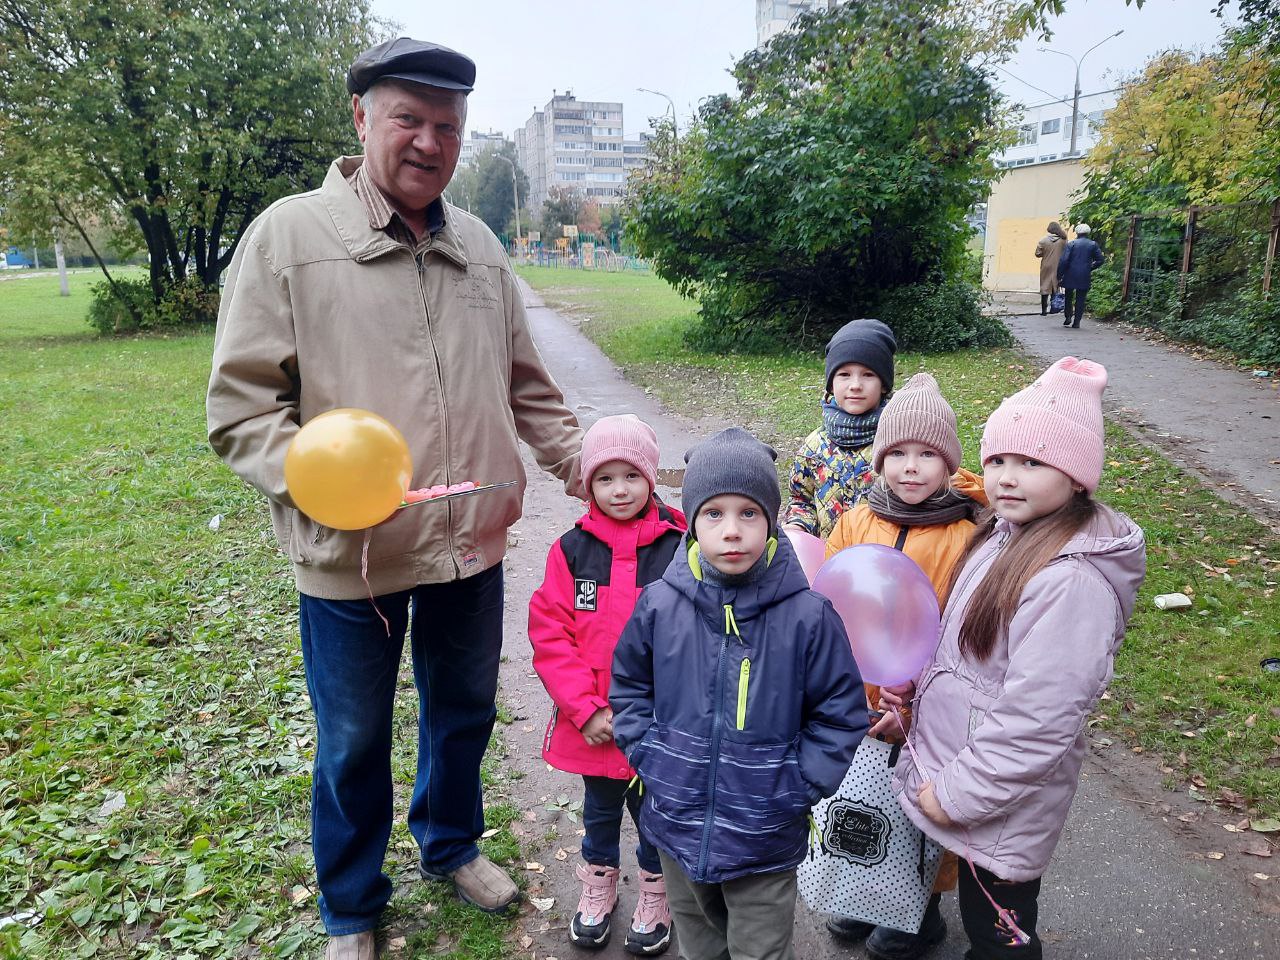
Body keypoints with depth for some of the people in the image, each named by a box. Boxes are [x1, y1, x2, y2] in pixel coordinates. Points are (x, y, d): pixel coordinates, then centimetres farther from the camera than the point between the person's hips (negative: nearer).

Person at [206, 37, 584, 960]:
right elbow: (240, 403, -10)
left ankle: (453, 845, 51)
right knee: (354, 746, 15)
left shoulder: (480, 245, 8)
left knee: (465, 713, 22)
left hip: (474, 546, 5)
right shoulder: (289, 234, -8)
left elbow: (526, 388, 15)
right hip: (350, 559, -4)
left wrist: (584, 464, 5)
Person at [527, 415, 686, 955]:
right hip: (591, 725, 2)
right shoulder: (572, 549, -6)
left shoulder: (679, 547, -12)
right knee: (600, 810, 23)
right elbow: (549, 633, -7)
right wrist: (586, 709, -13)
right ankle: (598, 888, 48)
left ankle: (655, 895, 44)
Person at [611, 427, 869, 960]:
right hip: (677, 824, 3)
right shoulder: (660, 604, -11)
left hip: (766, 837, -2)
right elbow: (628, 686, 5)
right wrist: (649, 757, -4)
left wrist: (797, 787, -11)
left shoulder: (808, 614, -18)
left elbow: (841, 713, -7)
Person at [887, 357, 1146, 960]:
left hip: (1004, 804, -8)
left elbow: (1036, 721, -28)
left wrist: (956, 793, -18)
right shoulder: (1007, 535, 0)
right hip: (957, 778, 8)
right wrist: (917, 678, -2)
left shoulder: (1073, 580, -29)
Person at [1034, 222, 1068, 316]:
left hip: (1046, 267, -1)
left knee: (1045, 288, 5)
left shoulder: (1043, 240, -11)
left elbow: (1038, 254, -7)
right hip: (1058, 268, 1)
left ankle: (1044, 310, 3)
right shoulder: (1063, 240, -8)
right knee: (1055, 288, 14)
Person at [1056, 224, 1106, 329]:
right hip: (1085, 277, 1)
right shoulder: (1093, 245, 3)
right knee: (1080, 299, 6)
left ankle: (1068, 317, 7)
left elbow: (1064, 260, -10)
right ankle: (1076, 322, 4)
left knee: (1069, 297, 15)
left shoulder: (1071, 244, -3)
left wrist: (1059, 275, -6)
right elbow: (1101, 260, 1)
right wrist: (1090, 268, 15)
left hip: (1070, 275, -1)